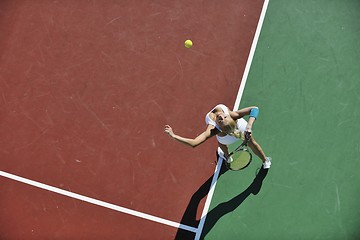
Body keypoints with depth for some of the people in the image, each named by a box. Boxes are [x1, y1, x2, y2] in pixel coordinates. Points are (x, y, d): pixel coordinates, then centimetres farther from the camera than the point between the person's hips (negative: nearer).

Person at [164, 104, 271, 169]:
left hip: (226, 139, 0)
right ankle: (265, 161, 57)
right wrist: (249, 126, -54)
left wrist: (173, 135, -59)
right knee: (251, 142, 30)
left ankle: (227, 157, 71)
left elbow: (193, 143, -59)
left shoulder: (213, 130, -50)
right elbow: (254, 109, -44)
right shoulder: (232, 115, -47)